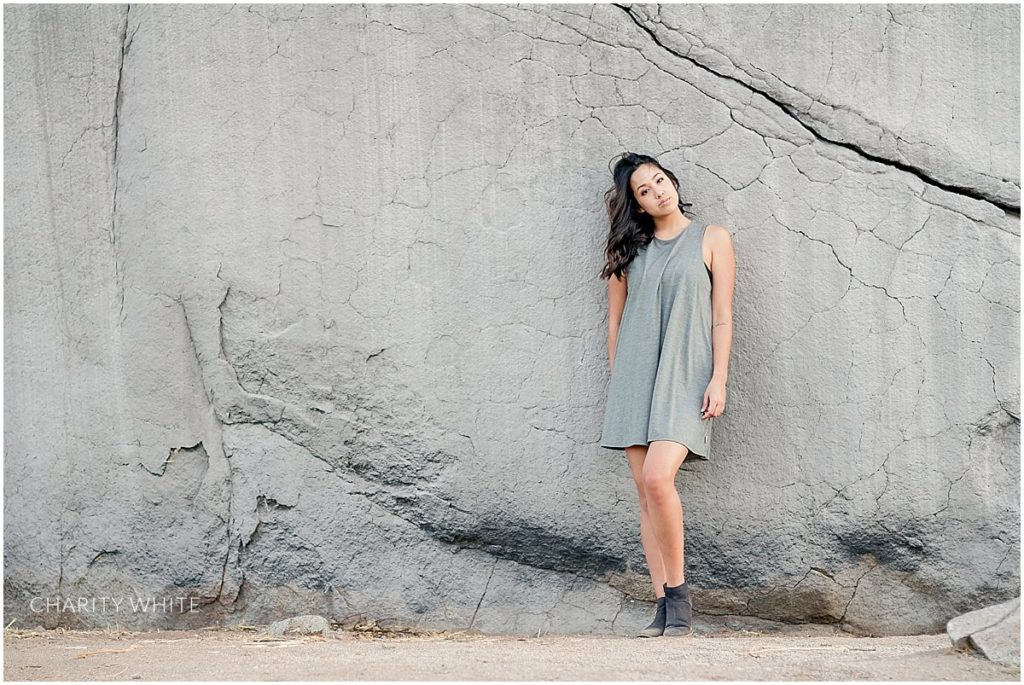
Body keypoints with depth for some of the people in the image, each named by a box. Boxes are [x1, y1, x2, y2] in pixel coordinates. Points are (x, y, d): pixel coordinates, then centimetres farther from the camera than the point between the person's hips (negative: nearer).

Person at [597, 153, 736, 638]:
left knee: (657, 479, -22)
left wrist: (719, 380, -6)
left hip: (684, 376, -4)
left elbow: (722, 317, 2)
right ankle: (663, 605, 2)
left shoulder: (711, 238, 6)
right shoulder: (630, 248, 14)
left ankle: (678, 592, -10)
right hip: (635, 376, 4)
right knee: (645, 492, -1)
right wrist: (617, 378, 12)